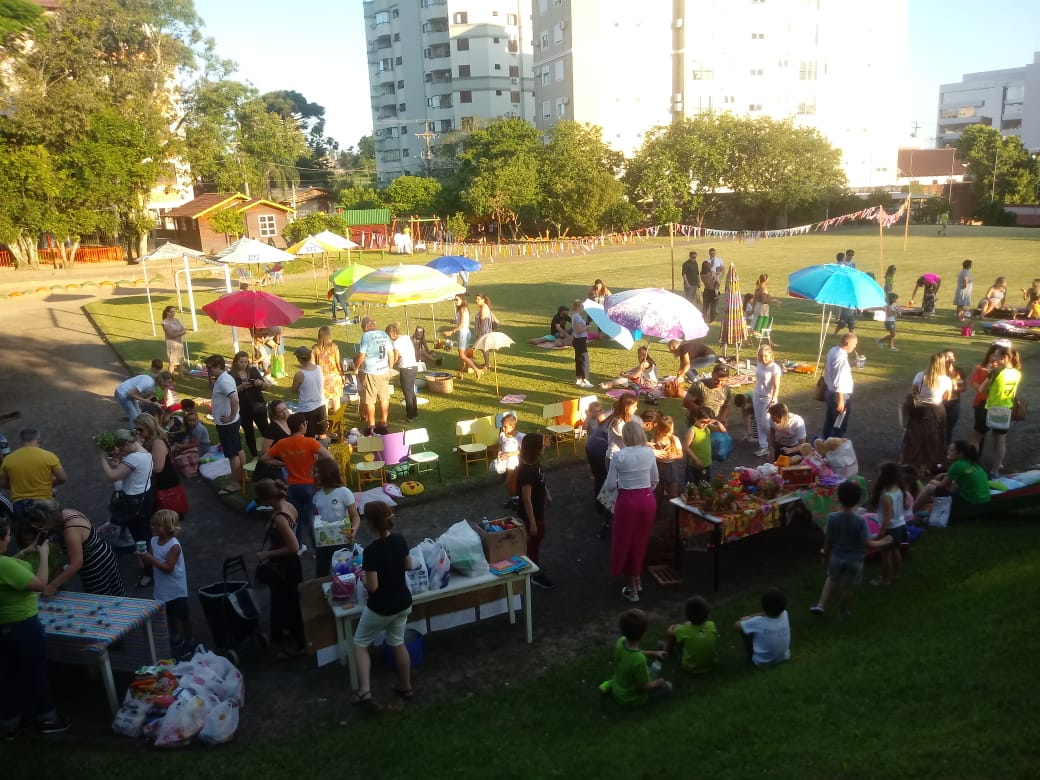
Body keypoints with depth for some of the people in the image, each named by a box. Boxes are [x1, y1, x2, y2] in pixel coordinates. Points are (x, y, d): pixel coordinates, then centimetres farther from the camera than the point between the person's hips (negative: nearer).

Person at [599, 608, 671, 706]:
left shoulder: (620, 641, -19)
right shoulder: (639, 660, -39)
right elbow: (645, 686, -23)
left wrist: (654, 653, 7)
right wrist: (658, 682, -4)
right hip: (631, 699, -5)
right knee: (667, 686, 11)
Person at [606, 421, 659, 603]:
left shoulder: (619, 456, -14)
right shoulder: (650, 452, -2)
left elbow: (610, 486, -9)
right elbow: (655, 480, 10)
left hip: (628, 501, -4)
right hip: (648, 500, 4)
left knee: (625, 542, 12)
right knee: (641, 542, 22)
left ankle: (632, 588, 20)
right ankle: (637, 580, 38)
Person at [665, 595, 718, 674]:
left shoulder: (684, 630, -28)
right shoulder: (712, 625, -19)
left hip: (690, 668, -3)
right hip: (710, 666, 3)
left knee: (671, 629, 4)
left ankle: (669, 650, 35)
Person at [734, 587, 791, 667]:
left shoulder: (758, 622, -29)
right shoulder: (785, 615, -18)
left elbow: (736, 626, -13)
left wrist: (748, 618, 3)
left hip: (762, 662, -4)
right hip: (784, 658, 4)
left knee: (744, 629, 5)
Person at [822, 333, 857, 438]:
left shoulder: (832, 350, 1)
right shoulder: (841, 358, -26)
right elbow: (839, 382, -26)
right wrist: (841, 400, -22)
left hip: (830, 392, 10)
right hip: (841, 395, -9)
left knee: (830, 421, 22)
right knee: (840, 426, 3)